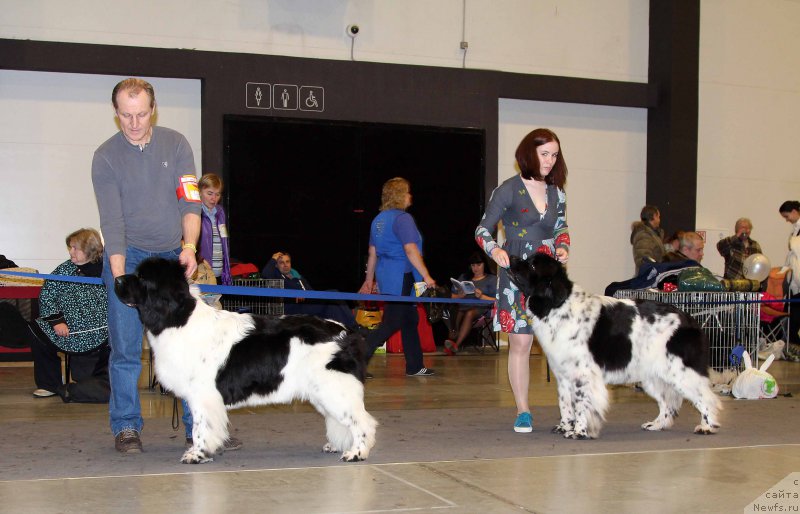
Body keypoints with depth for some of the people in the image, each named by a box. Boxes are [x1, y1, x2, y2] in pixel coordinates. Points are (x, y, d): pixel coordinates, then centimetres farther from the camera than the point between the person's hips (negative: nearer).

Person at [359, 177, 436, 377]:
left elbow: (372, 252, 17)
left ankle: (415, 366, 21)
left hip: (384, 275, 10)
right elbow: (410, 250, -21)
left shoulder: (378, 219, 13)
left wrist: (369, 280, 23)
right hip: (400, 276, -10)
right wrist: (426, 276, -19)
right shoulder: (403, 218, -14)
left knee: (410, 319, 16)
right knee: (392, 323, -6)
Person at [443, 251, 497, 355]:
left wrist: (481, 296, -12)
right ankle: (452, 340, -52)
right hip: (462, 307, 3)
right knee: (457, 314, -34)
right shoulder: (464, 277, 30)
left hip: (481, 309, -3)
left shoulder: (492, 279, 18)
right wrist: (459, 296, -3)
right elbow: (452, 296, 19)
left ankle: (456, 344, -49)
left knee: (469, 313, -37)